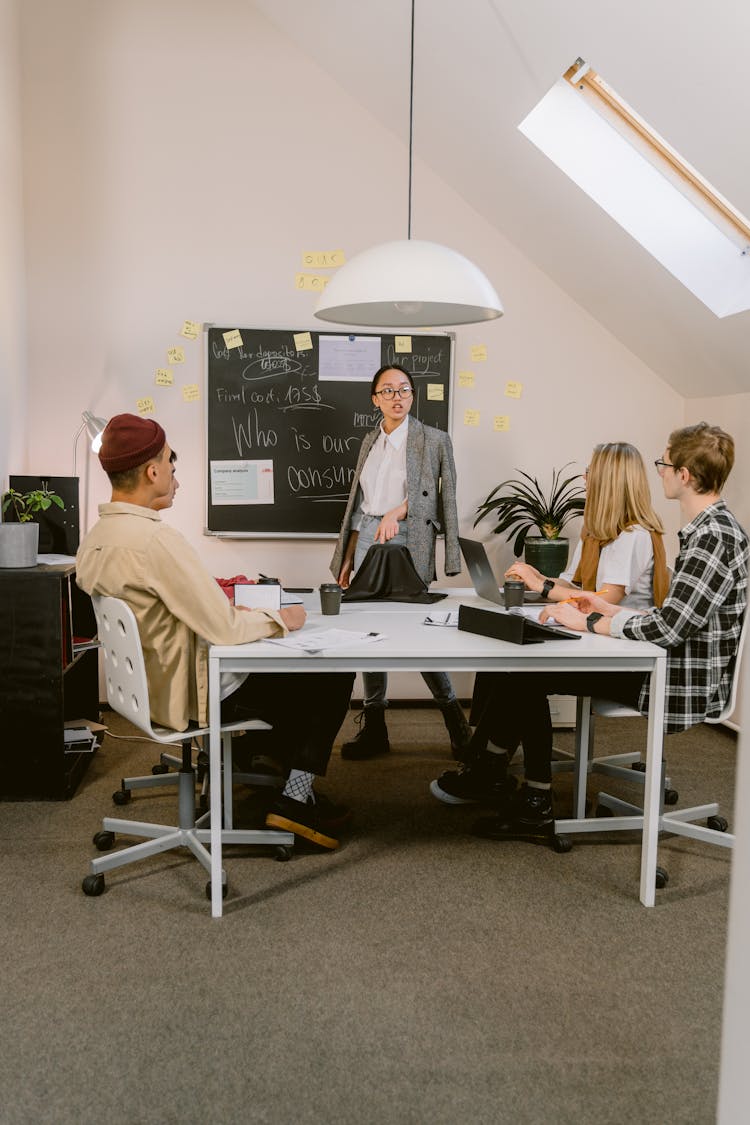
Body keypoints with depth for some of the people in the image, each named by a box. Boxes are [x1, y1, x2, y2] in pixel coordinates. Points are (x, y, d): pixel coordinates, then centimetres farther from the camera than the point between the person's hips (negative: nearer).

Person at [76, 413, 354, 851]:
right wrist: (281, 618, -9)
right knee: (335, 673, 2)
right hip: (194, 693, -10)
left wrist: (223, 606, 11)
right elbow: (224, 628, -27)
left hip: (149, 684, 10)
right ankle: (295, 798, 11)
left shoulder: (94, 539, 2)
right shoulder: (156, 538, -28)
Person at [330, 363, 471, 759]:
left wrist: (397, 512, -20)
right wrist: (347, 558, 15)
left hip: (407, 542, -5)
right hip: (367, 540, 5)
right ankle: (374, 728, 15)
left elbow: (436, 496, -7)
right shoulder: (370, 441, 15)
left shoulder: (434, 440, -1)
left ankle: (454, 716, 15)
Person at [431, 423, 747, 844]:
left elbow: (669, 627, -27)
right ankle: (534, 807, 13)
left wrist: (588, 622, -16)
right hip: (671, 667, 10)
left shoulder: (714, 537, -21)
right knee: (527, 674, 8)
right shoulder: (710, 528, 12)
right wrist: (611, 610, 10)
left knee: (523, 677, -5)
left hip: (684, 686, -10)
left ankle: (485, 771, 17)